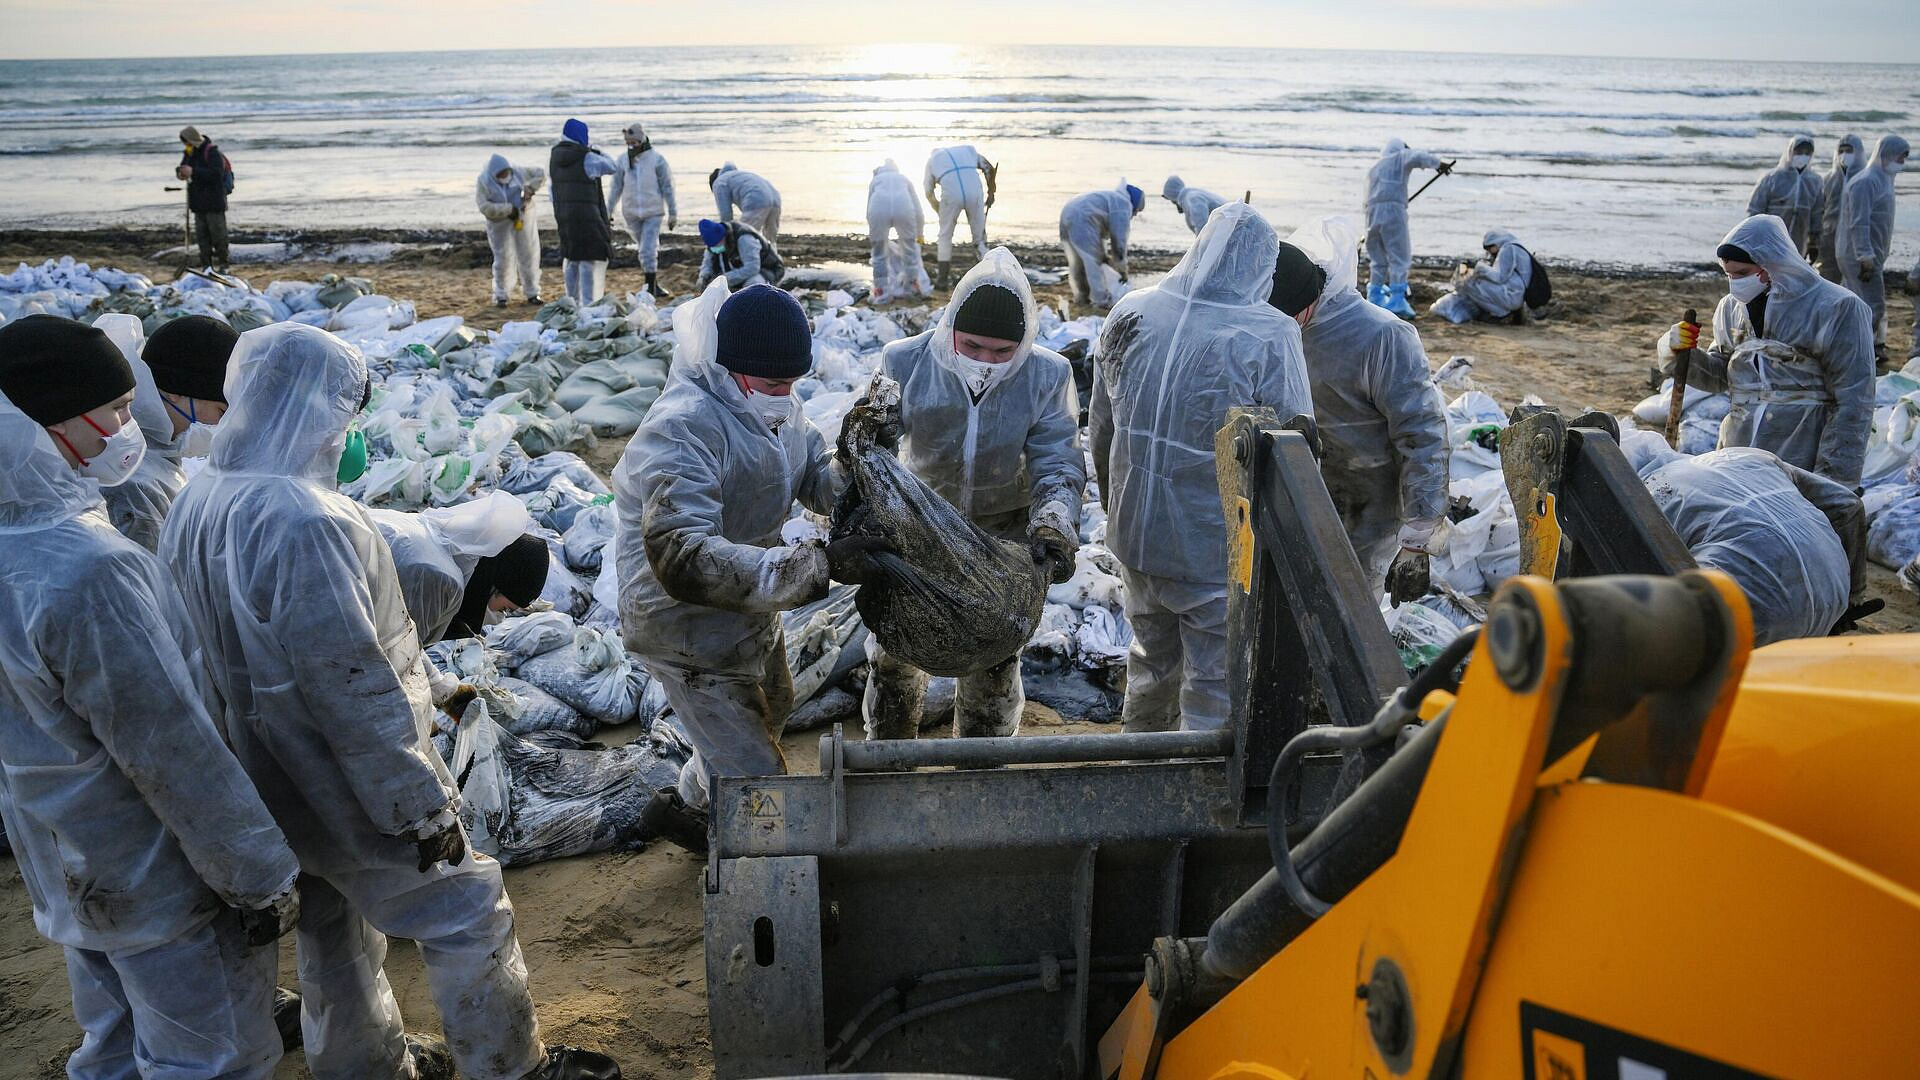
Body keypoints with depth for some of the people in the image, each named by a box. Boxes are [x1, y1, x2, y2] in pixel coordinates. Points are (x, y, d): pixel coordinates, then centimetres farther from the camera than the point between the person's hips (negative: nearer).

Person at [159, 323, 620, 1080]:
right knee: (466, 915, 9)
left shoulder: (198, 504, -1)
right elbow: (351, 686, -28)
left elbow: (229, 647, 10)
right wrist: (421, 806, -19)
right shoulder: (302, 522, -30)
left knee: (333, 931, 24)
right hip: (349, 789, -9)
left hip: (267, 783, 9)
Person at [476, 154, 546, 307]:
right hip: (500, 223, -2)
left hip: (524, 218, 3)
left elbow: (541, 174, 5)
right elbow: (485, 207, -22)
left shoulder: (518, 172, -5)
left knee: (529, 255, 4)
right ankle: (500, 296, 7)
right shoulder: (483, 182, -13)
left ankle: (532, 293, 16)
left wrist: (530, 188, -11)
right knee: (503, 258, -4)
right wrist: (509, 209, -26)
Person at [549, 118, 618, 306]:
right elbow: (612, 168, 1)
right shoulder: (587, 158, -12)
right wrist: (600, 154, 16)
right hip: (586, 214, -7)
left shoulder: (554, 156, 6)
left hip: (562, 213, 7)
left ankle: (573, 301, 22)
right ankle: (587, 303, -10)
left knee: (571, 259, 17)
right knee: (589, 259, -5)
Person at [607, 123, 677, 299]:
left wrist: (673, 213, -4)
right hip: (631, 213, 3)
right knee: (647, 250, 13)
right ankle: (655, 287, 25)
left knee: (648, 251, -13)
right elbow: (616, 188, 6)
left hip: (653, 212, -3)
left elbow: (667, 187, -3)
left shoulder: (656, 159, -8)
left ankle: (650, 290, -7)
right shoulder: (623, 161, 0)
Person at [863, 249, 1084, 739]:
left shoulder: (1048, 376, -16)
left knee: (994, 663, 13)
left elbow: (1058, 464, -17)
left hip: (1004, 534, 0)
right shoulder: (906, 362, -18)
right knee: (893, 654, 12)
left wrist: (1053, 527, -36)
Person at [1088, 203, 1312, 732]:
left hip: (1134, 532, 6)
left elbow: (1101, 428, 8)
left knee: (1152, 658, 26)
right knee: (1214, 688, 9)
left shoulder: (1130, 313, -3)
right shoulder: (1270, 338, -19)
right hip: (1218, 550, -6)